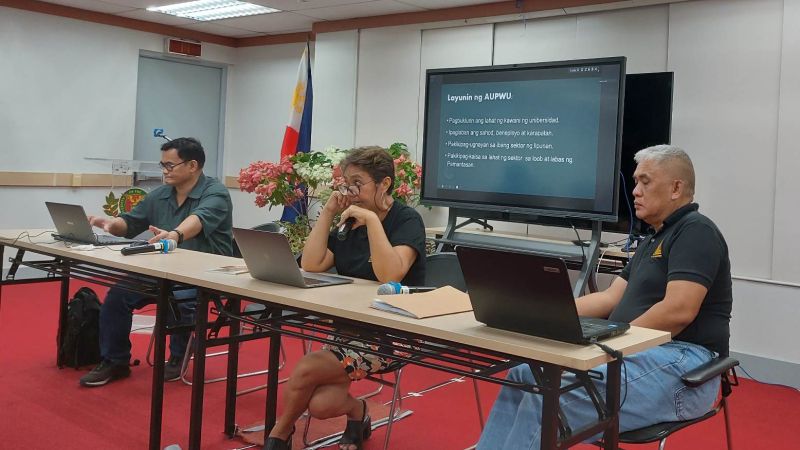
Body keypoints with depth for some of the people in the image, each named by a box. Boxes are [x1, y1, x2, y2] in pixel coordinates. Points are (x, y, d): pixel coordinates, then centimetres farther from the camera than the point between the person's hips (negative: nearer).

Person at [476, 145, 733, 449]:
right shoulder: (655, 238, 22)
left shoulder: (696, 231, -8)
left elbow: (678, 311, -21)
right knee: (524, 377, -2)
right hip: (638, 355, 10)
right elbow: (611, 298, 16)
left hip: (680, 366, -10)